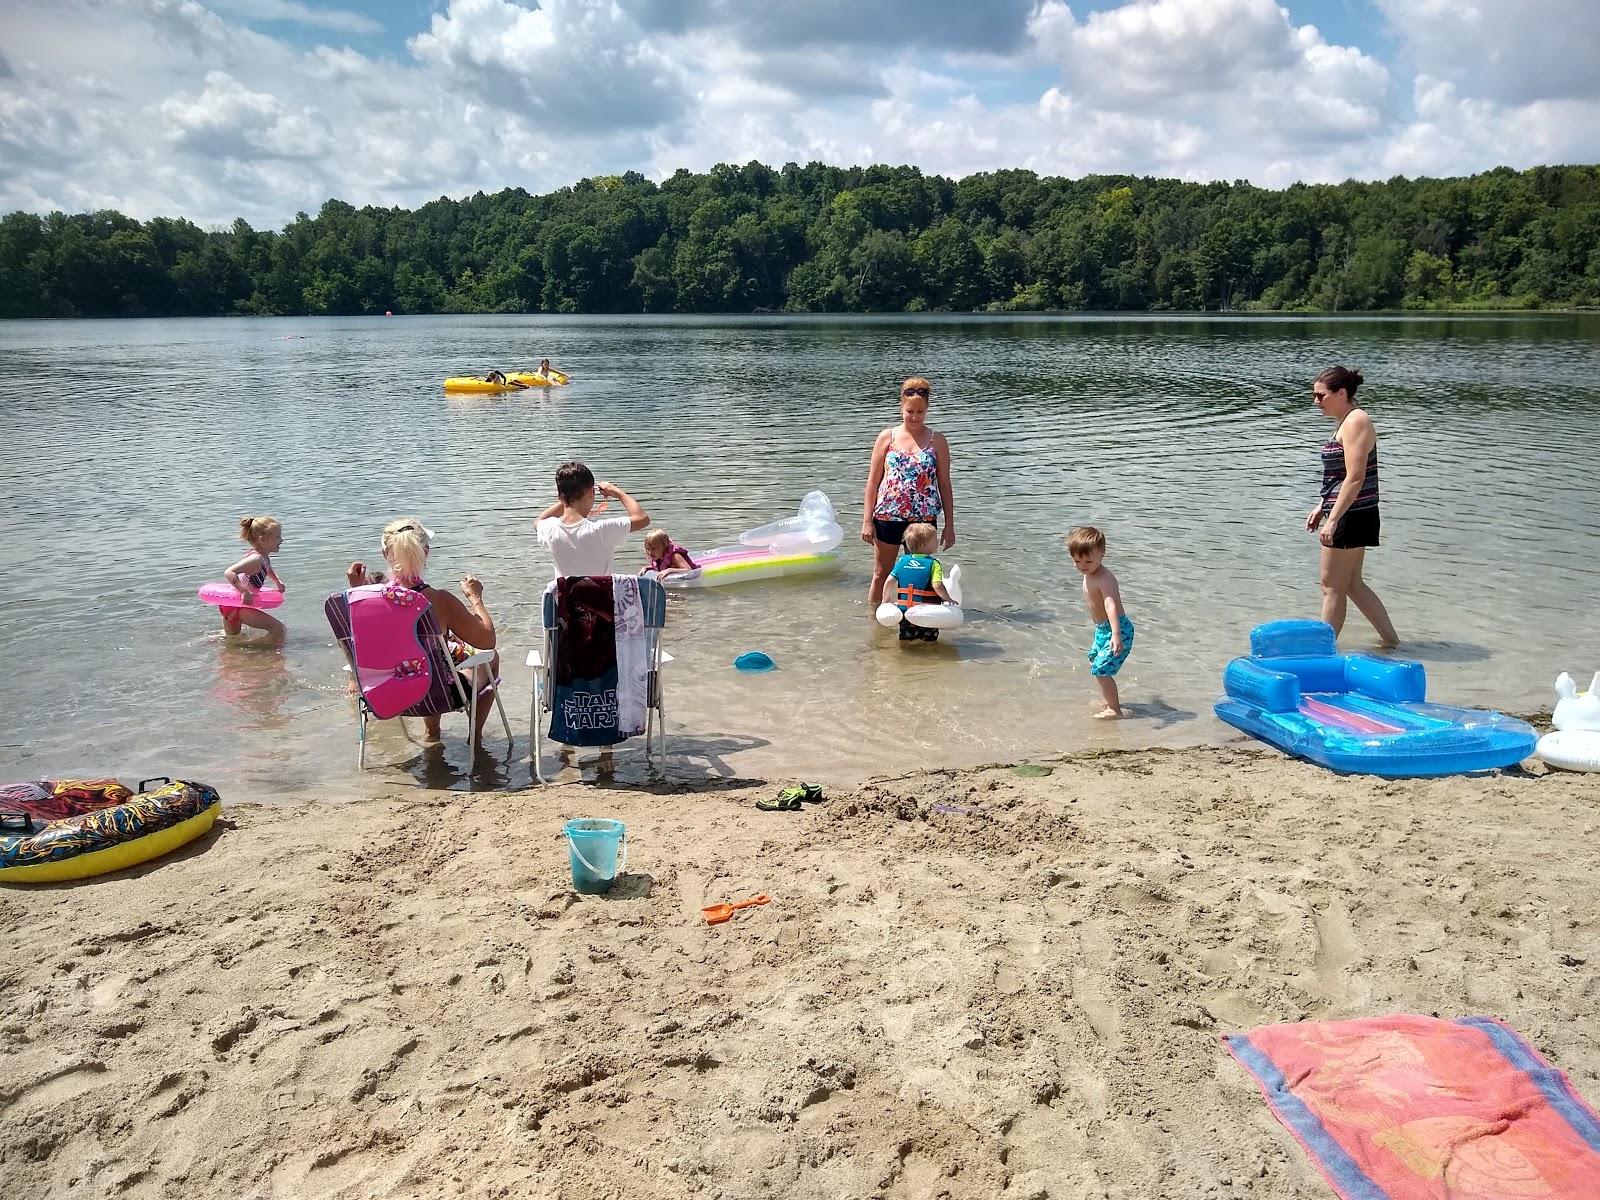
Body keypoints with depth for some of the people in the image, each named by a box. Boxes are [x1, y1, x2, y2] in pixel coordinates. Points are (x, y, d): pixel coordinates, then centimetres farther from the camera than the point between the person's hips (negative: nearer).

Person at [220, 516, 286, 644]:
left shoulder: (265, 558, 4)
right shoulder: (256, 559, -26)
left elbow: (267, 569, 30)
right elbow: (229, 572, -38)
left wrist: (278, 582, 14)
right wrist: (245, 592, -44)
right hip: (235, 605, -10)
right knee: (277, 627, -20)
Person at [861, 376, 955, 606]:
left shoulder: (937, 441, 1)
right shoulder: (887, 437, 0)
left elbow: (944, 485, 3)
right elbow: (873, 481, 3)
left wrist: (949, 525, 1)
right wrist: (867, 520, -2)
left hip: (923, 518, 0)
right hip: (888, 516, 0)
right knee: (881, 575, 10)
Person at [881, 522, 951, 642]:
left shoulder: (902, 560, 1)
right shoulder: (933, 563, -12)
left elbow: (889, 581, -2)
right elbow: (937, 585, -22)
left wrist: (885, 598, 9)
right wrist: (947, 599, -9)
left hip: (904, 610, 4)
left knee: (905, 640, 17)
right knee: (929, 641, 10)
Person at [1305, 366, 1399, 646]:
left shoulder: (1356, 421, -16)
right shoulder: (1347, 422, 15)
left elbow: (1355, 478, -22)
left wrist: (1332, 520, -24)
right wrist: (1321, 507, 20)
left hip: (1351, 516, -10)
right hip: (1350, 515, 10)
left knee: (1332, 586, -1)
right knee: (1352, 584, 17)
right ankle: (1391, 639, 25)